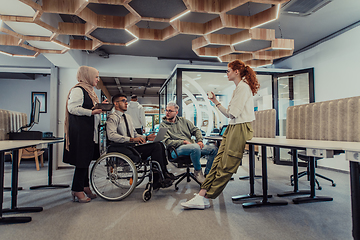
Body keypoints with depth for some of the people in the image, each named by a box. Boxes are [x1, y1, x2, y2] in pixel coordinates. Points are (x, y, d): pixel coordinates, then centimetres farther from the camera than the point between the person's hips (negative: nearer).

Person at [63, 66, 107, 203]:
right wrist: (92, 111, -22)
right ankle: (77, 190, 5)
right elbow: (72, 108, -19)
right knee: (82, 160, -6)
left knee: (86, 159, 13)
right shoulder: (78, 90, -10)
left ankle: (85, 187, 22)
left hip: (89, 130, 10)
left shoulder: (89, 90, 20)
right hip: (80, 131, -10)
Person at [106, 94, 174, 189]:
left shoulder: (128, 117, 24)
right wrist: (131, 139, -27)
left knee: (158, 145, -13)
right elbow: (111, 135, -19)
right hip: (121, 148, -7)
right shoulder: (112, 117, -2)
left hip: (133, 146, 7)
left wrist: (146, 137, 6)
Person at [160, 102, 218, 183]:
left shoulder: (183, 120, 20)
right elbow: (167, 142, -7)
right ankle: (198, 171, -13)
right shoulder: (163, 125, 6)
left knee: (213, 148, -12)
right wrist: (183, 142, -13)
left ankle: (207, 173, 0)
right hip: (176, 149, -5)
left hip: (192, 146, 6)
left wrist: (200, 141, 0)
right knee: (195, 147, -37)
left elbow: (196, 130, 19)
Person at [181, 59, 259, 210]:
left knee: (226, 166, -7)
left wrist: (231, 110, 5)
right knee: (218, 162, -1)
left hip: (240, 128, -10)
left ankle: (203, 198, -4)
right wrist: (216, 102, 18)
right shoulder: (238, 88, 23)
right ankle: (202, 195, -4)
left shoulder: (243, 87, -8)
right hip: (232, 128, 10)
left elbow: (234, 113, -17)